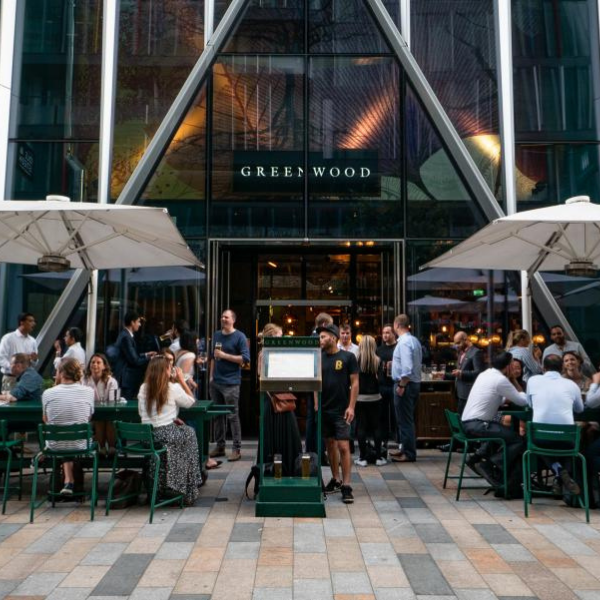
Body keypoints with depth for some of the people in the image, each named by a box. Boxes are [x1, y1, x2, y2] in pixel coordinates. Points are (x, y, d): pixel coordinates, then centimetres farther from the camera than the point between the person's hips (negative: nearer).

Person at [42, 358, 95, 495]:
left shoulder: (48, 393, -10)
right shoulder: (88, 391, -9)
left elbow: (46, 420, 9)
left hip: (55, 445, 0)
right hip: (80, 445, 0)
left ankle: (68, 481, 25)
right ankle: (71, 482, 34)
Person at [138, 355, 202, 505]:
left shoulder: (143, 388, 4)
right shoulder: (173, 388, -9)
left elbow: (142, 413, 11)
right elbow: (190, 402, 5)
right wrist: (182, 380, 8)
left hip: (146, 435, 5)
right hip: (167, 434, -5)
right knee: (189, 432, 24)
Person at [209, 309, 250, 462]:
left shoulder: (239, 337, -4)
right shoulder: (216, 335, 13)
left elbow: (245, 359, -12)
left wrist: (224, 355, -14)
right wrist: (211, 375, 13)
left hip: (231, 383, -6)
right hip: (215, 382, 6)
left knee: (233, 416, -4)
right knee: (218, 415, 11)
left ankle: (237, 449, 1)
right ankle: (220, 446, 19)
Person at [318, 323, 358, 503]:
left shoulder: (348, 357, -4)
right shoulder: (319, 358, 7)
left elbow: (354, 383, -4)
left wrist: (351, 406, -11)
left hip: (341, 409, -4)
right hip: (324, 409, 5)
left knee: (343, 446, -7)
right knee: (330, 444, 12)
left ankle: (346, 486, 0)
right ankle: (335, 480, 25)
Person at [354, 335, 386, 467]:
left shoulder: (356, 360, -7)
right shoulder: (377, 361, -5)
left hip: (360, 397, -1)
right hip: (375, 397, 1)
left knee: (361, 427, 5)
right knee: (376, 426, 9)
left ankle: (362, 458, 6)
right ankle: (378, 457, 12)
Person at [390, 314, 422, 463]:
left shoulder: (404, 343, -19)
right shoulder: (415, 340, 11)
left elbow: (407, 368, -26)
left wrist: (401, 386, -20)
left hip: (405, 384, -10)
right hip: (415, 383, 10)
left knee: (404, 421, -2)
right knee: (409, 419, 17)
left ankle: (409, 454, 5)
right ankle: (407, 449, 28)